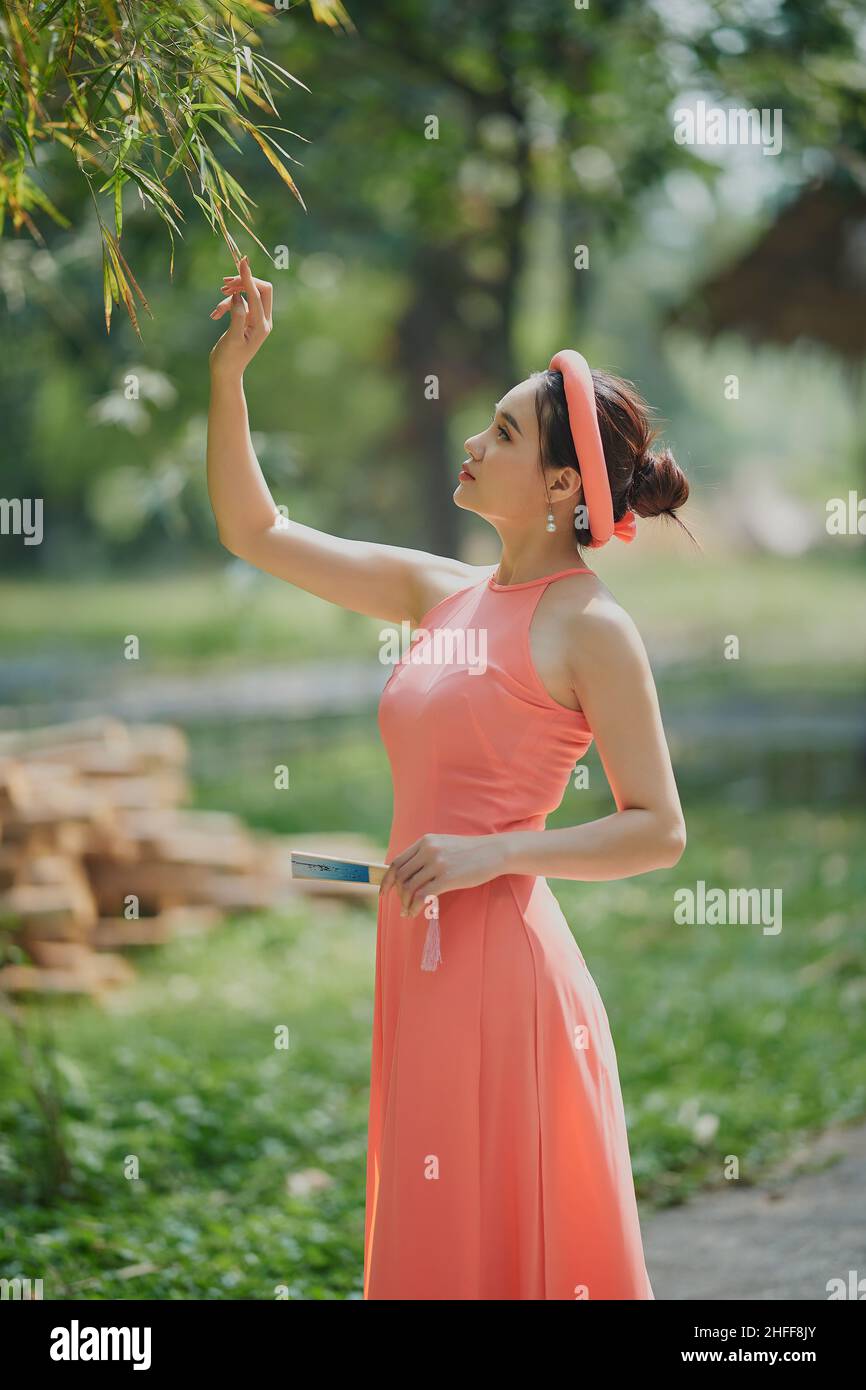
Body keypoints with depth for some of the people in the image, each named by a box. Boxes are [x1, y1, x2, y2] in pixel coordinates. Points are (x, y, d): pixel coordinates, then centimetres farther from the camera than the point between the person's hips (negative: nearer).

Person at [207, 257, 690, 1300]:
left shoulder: (589, 627, -8)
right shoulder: (441, 593, 11)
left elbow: (659, 831, -10)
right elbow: (253, 532, 17)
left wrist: (492, 852, -18)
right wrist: (228, 373, 9)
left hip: (503, 968, -7)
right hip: (421, 965, 7)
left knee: (505, 1247, -2)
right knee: (430, 1243, 14)